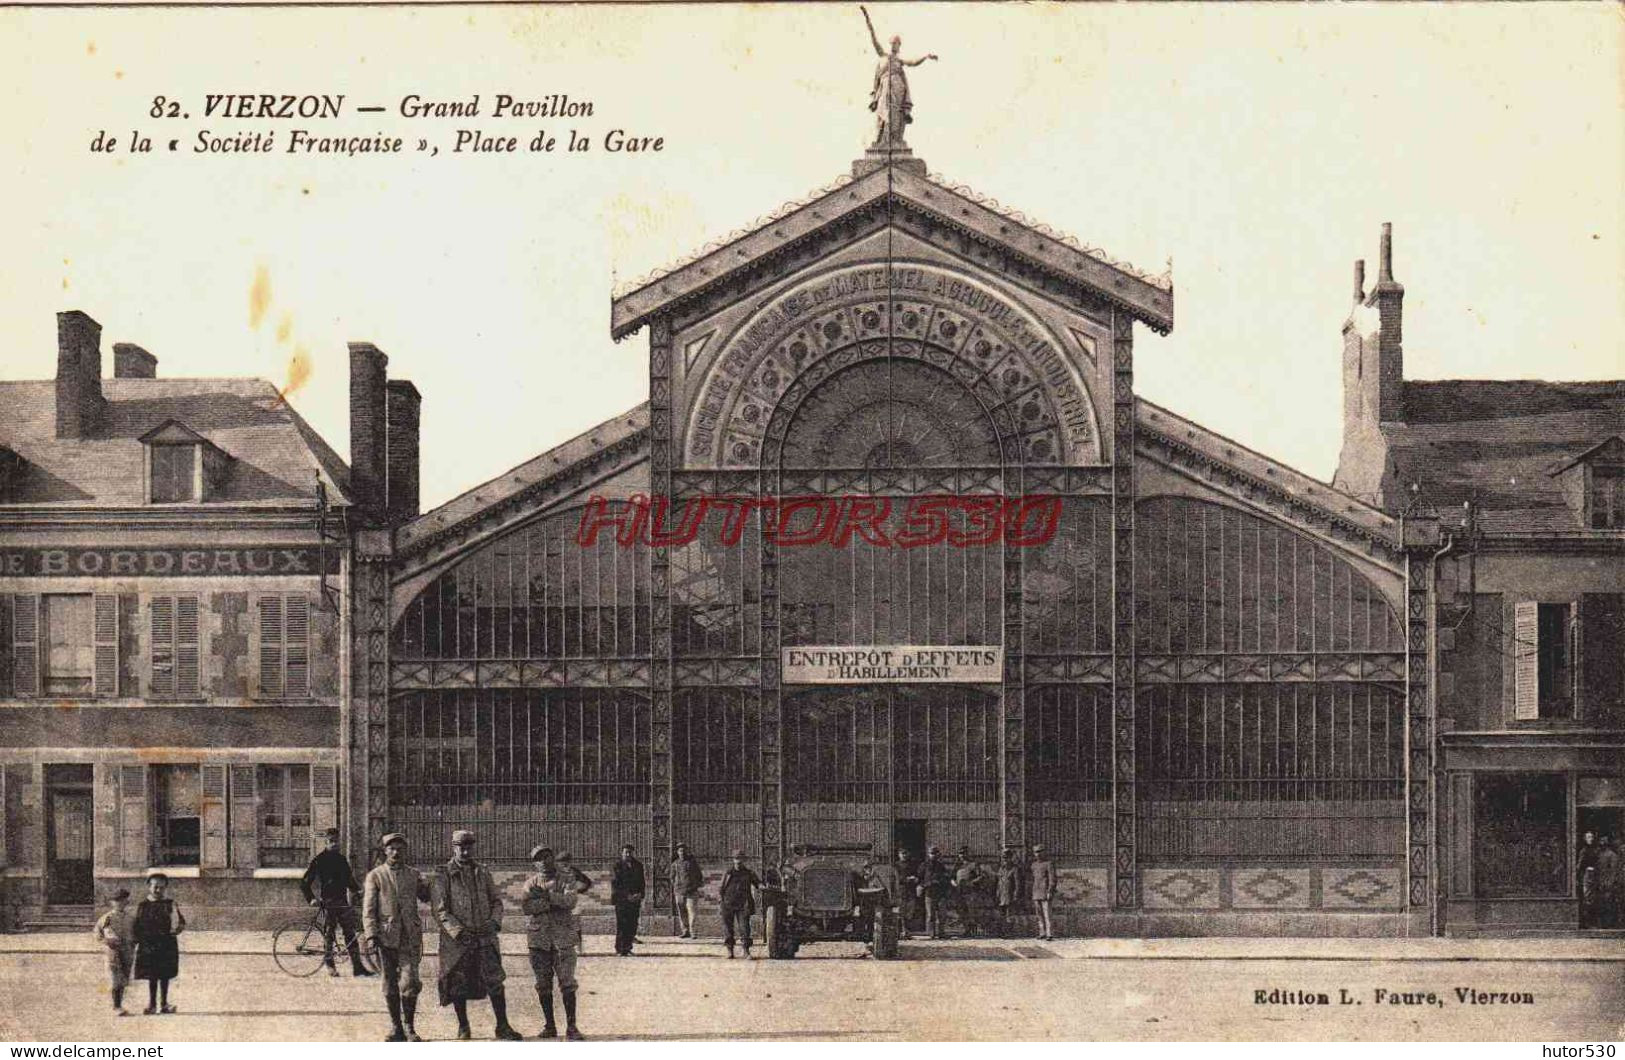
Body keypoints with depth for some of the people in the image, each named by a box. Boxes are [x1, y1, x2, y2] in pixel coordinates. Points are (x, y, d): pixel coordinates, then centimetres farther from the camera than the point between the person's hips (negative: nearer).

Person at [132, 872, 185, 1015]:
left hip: (167, 945, 0)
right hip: (148, 945, 0)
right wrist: (136, 941, 1)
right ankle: (152, 1004, 12)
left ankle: (164, 1003, 11)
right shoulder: (143, 906, 5)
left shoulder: (170, 905, 4)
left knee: (165, 976, 3)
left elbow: (181, 922, 3)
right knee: (152, 976, 4)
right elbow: (137, 926, 8)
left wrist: (177, 928, -17)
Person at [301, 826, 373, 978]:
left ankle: (357, 967, -1)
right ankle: (329, 965, 11)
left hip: (342, 900, 5)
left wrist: (357, 890, 6)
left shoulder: (341, 859, 14)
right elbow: (304, 883, -3)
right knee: (328, 934, -2)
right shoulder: (319, 860, -2)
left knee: (350, 933, 0)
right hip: (328, 902, -5)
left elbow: (349, 879, 24)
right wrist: (311, 899, -16)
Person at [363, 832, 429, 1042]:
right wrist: (372, 935, -12)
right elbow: (368, 909, -1)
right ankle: (396, 1028, 17)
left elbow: (427, 895, 19)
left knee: (410, 982, -9)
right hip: (386, 936, -1)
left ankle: (409, 1027, 3)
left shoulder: (413, 874, 11)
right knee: (390, 985, 6)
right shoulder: (375, 876, 3)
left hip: (411, 936, 1)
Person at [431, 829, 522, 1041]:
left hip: (485, 938, 3)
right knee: (459, 985, 5)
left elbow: (496, 900, 13)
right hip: (457, 940, -3)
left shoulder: (483, 872, 11)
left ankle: (503, 1026, 3)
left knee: (495, 981, -3)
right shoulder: (442, 875, -2)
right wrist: (458, 931, -18)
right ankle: (463, 1027, 19)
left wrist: (494, 922, -5)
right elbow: (439, 909, -8)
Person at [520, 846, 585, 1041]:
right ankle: (549, 1026, 15)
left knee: (567, 984, -5)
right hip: (538, 940, 2)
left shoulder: (567, 880, 3)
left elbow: (570, 900, -15)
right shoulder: (531, 883, 8)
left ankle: (571, 1027, -1)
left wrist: (545, 895, -17)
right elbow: (526, 907, -10)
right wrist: (554, 903, -15)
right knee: (543, 986, 6)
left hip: (563, 939, -2)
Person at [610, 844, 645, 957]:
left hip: (634, 900, 4)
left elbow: (641, 882, 17)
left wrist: (640, 895, -1)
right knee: (621, 925, -7)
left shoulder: (638, 865, 12)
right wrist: (627, 896, -13)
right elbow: (615, 885, -6)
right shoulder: (616, 866, -1)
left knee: (632, 926, -1)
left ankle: (627, 948, 6)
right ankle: (619, 950, -2)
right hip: (621, 900, -4)